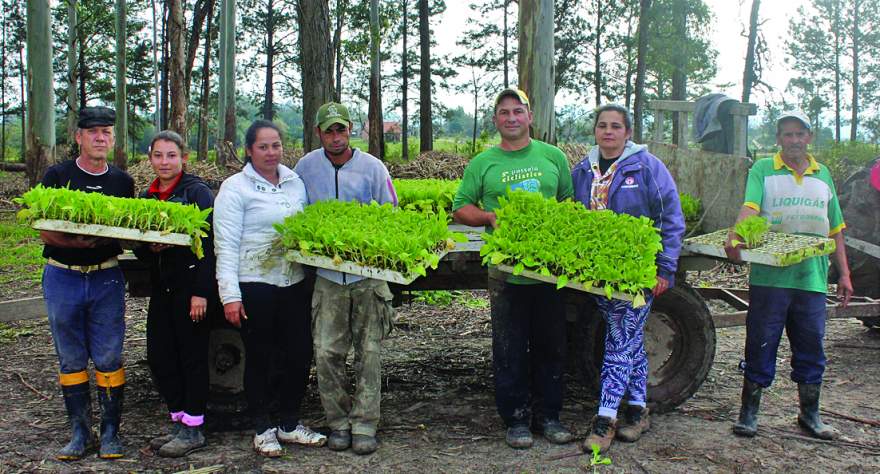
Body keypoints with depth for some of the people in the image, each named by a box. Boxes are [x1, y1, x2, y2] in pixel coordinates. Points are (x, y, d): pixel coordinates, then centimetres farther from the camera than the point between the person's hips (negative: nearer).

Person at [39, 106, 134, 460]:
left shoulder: (122, 182, 7)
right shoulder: (57, 176, 0)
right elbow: (45, 231, -5)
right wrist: (75, 242, -24)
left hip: (107, 278, 1)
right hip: (62, 277, -1)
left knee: (108, 358, 1)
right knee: (71, 359, 7)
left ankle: (110, 432, 13)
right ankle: (80, 432, 18)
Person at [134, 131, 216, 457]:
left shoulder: (198, 192, -7)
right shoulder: (147, 197, 13)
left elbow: (208, 243, -13)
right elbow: (139, 248, 17)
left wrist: (201, 292, -18)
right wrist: (149, 248, -8)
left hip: (191, 285, -7)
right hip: (161, 286, 7)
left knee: (192, 354, 0)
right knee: (159, 355, 8)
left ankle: (193, 429, 11)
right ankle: (179, 421, 22)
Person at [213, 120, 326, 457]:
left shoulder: (295, 183, 11)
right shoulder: (235, 187, -4)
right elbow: (226, 245, -9)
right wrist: (230, 295, -15)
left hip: (294, 282, 5)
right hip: (254, 285, -5)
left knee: (300, 353, 7)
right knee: (259, 358, 5)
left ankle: (290, 424, 25)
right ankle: (263, 429, 21)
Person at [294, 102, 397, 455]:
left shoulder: (372, 167, 0)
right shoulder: (305, 167, 5)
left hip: (369, 272, -1)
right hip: (326, 274, 1)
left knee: (368, 352, 1)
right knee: (327, 353, -2)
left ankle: (364, 425, 9)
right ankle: (338, 422, 12)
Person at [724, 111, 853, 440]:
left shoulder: (823, 174, 13)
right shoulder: (763, 170, 1)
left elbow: (835, 230, 17)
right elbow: (750, 207, -16)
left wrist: (844, 273, 13)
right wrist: (734, 237, -35)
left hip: (812, 277, 4)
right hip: (769, 275, -4)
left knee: (811, 348, 10)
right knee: (761, 345, 2)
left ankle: (810, 415, 25)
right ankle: (749, 413, 13)